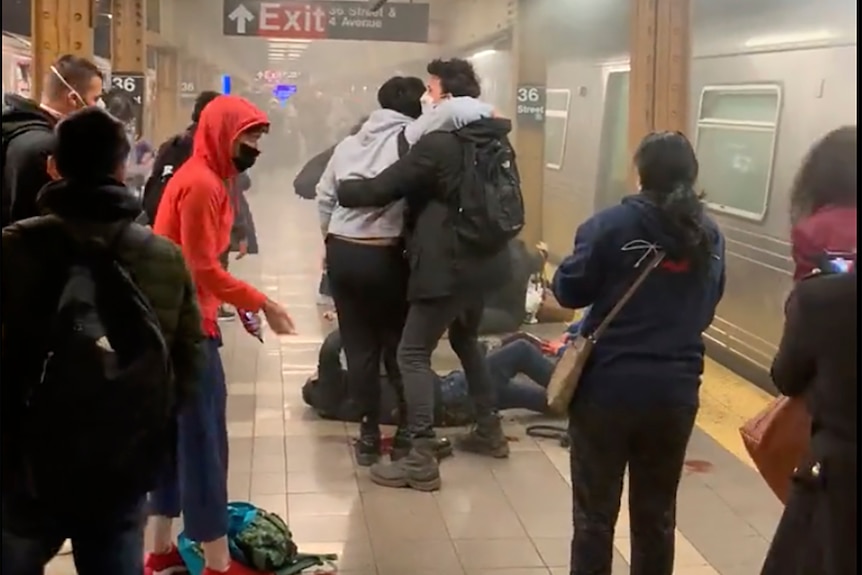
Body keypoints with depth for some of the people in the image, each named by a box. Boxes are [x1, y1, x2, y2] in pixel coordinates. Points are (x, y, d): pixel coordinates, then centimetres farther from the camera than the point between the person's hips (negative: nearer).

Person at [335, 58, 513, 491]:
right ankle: (489, 431, 34)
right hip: (484, 261, 9)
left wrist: (336, 191, -3)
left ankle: (421, 462, -4)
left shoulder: (437, 144, -19)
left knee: (413, 355, -2)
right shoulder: (492, 138, 5)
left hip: (447, 267, -9)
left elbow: (381, 189, -18)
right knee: (466, 342, 27)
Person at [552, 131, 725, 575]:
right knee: (657, 514, 17)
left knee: (595, 513, 7)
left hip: (608, 386, -4)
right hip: (675, 391, 4)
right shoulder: (709, 236, 5)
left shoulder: (612, 224, -11)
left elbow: (569, 291, -6)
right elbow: (707, 307, 14)